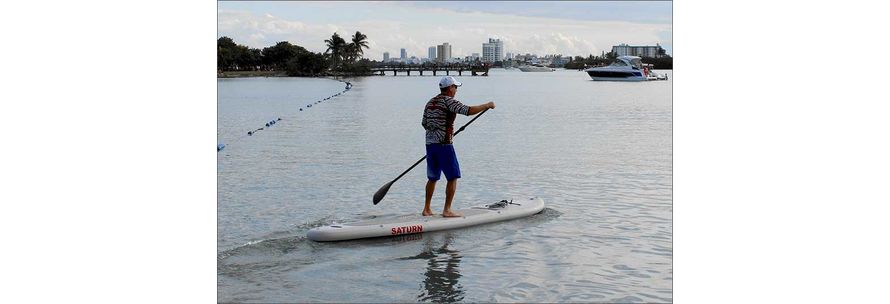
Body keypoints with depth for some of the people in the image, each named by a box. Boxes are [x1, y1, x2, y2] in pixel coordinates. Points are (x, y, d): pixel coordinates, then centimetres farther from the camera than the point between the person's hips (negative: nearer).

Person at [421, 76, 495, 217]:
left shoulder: (430, 103, 14)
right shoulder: (448, 101, -10)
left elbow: (424, 123, 21)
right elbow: (468, 110, -21)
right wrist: (487, 105, -9)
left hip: (430, 144, 8)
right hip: (444, 145, -8)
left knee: (432, 178, 17)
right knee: (453, 177, 0)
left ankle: (427, 209, 21)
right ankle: (447, 210, -2)